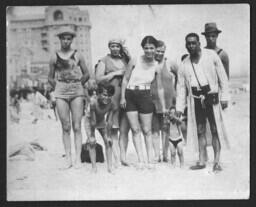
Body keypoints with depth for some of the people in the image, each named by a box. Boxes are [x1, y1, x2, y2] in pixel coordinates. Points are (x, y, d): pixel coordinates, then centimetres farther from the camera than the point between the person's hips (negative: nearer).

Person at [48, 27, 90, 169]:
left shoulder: (77, 55, 6)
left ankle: (78, 159, -2)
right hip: (61, 93, 1)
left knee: (77, 127, -4)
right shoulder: (55, 57, 7)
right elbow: (50, 78, 16)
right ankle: (68, 159, 4)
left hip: (77, 92, -1)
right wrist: (58, 88, 6)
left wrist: (77, 86, 9)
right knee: (65, 127, 1)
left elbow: (86, 74, 12)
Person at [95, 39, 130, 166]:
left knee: (125, 129, 0)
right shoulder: (104, 61, 7)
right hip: (111, 97, -3)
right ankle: (117, 159, -1)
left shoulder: (125, 60, 19)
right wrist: (114, 73, -6)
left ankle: (123, 157, 6)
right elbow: (98, 79, -2)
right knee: (113, 130, -3)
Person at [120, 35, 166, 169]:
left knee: (147, 130, 2)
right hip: (130, 95, 0)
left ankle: (150, 160, 8)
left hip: (145, 96, 0)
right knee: (135, 129, -1)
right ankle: (140, 160, 2)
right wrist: (122, 97, -4)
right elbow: (125, 79, 2)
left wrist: (163, 107, 9)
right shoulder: (135, 61, -4)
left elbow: (160, 88, 7)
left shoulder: (156, 66, 0)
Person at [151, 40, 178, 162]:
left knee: (165, 130, 3)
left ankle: (165, 155, 11)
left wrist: (176, 90, 10)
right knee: (155, 130, 2)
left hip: (168, 101, 0)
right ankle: (156, 156, 8)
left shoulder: (170, 64, 4)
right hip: (152, 102, 0)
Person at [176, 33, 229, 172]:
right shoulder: (184, 65, 8)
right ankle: (201, 162, 11)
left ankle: (216, 162, -1)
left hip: (212, 97, -3)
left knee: (215, 130, -4)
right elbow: (181, 87, 11)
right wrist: (179, 107, 8)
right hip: (195, 99, 3)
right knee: (200, 131, 5)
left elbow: (222, 77, 1)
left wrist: (224, 97, -4)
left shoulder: (211, 56, -1)